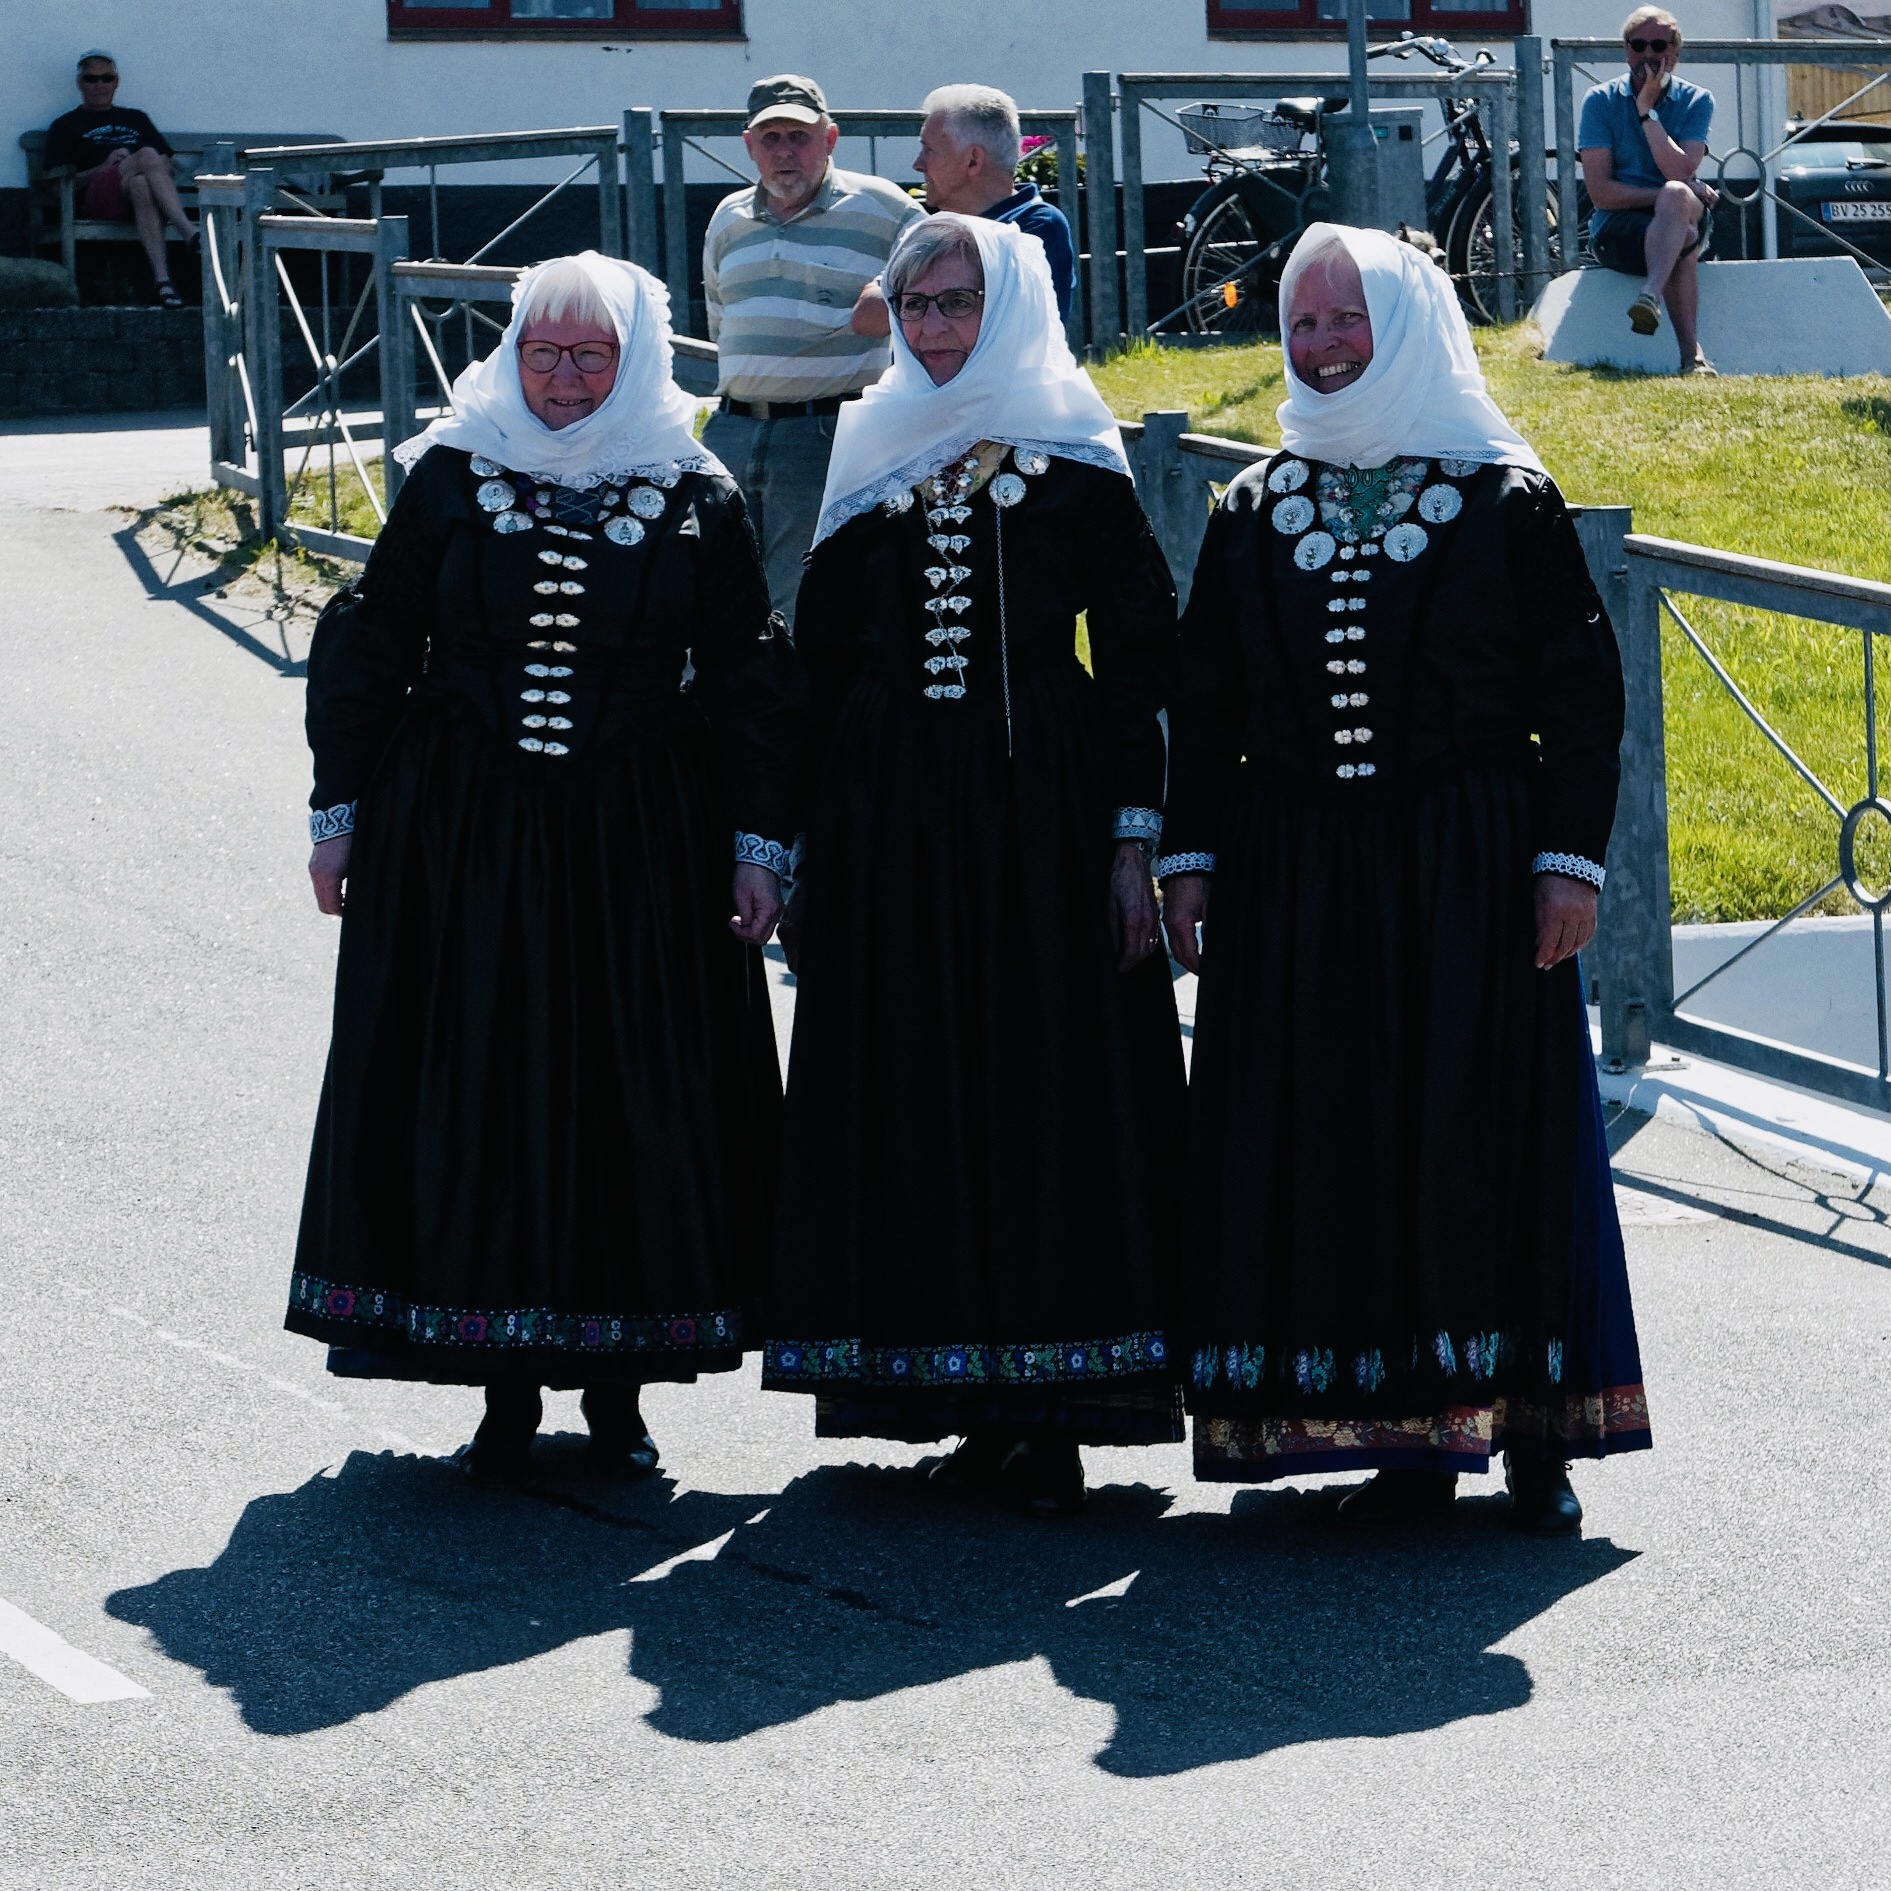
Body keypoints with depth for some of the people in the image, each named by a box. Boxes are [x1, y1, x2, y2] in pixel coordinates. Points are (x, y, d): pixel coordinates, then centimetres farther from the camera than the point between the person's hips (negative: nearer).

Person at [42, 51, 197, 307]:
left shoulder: (135, 119, 33)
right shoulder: (66, 126, 21)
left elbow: (167, 163, 26)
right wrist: (104, 168, -7)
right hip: (95, 197, -3)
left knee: (140, 184, -38)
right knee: (147, 155, -33)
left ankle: (162, 279, -54)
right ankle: (188, 232, -47)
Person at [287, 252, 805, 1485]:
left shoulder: (695, 500, 1)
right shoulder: (451, 478, 2)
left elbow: (751, 683, 5)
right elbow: (367, 651, 8)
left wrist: (758, 845, 1)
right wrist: (342, 814, 5)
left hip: (642, 849, 0)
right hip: (463, 843, 1)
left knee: (635, 1099, 1)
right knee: (476, 1097, 1)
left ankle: (616, 1380, 14)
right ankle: (506, 1387, 11)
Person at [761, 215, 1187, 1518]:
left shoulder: (1074, 459, 0)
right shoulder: (871, 454, 10)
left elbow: (1138, 660, -1)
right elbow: (826, 662, 13)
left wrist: (1135, 836, -8)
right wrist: (809, 848, 9)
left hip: (1044, 809, -4)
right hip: (896, 812, 4)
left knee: (1051, 1079, -4)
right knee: (919, 1090, 2)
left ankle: (1053, 1413, -1)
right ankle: (975, 1401, 9)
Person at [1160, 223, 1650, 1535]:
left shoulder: (1509, 498, 1)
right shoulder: (1253, 512, 10)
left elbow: (1581, 690, -1)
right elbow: (1206, 701, 13)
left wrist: (1570, 861, -8)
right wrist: (1191, 858, 5)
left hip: (1469, 871, -3)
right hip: (1298, 878, 3)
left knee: (1488, 1133, -2)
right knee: (1339, 1145, 0)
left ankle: (1534, 1433, 5)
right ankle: (1410, 1434, 6)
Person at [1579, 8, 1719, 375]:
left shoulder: (1696, 101, 5)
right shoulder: (1601, 101, 2)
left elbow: (1680, 173, -13)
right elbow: (1601, 192, -7)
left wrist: (1647, 110, -13)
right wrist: (1668, 195, -15)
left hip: (1687, 216, 1)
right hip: (1618, 229, -1)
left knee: (1675, 196, -37)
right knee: (1681, 241, -35)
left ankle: (1651, 296, -55)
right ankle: (1691, 354, -40)